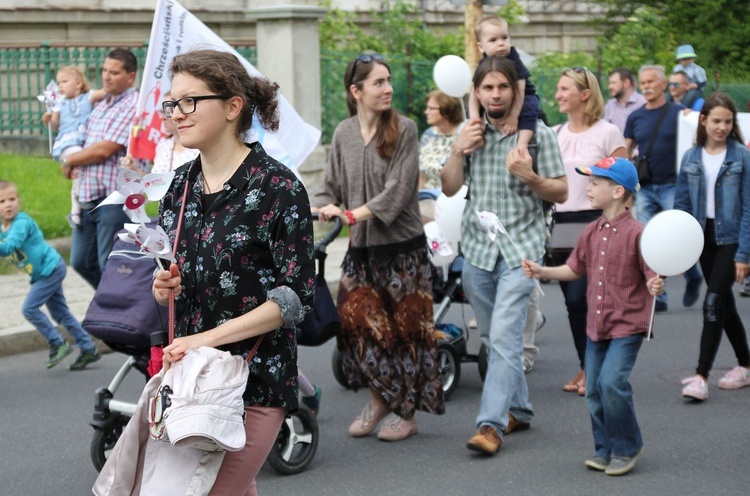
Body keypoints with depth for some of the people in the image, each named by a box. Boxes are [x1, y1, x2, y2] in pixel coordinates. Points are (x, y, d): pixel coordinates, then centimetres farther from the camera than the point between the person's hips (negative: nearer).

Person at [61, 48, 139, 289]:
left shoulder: (133, 106, -13)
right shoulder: (102, 105, 16)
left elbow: (105, 149, -18)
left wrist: (69, 160, -3)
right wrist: (74, 163, 3)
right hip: (88, 196, 9)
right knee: (82, 262, 15)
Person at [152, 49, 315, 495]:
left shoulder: (278, 186, -11)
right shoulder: (181, 186, 8)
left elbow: (297, 296, -15)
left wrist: (209, 337, -19)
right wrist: (163, 288, -5)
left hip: (256, 377, -6)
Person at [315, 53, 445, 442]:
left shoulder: (403, 129, -6)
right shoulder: (343, 134, 6)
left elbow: (399, 188, -14)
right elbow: (331, 185, 9)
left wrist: (356, 213, -23)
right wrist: (325, 207, -13)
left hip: (402, 248, -3)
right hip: (361, 249, 3)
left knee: (404, 327, 3)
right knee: (356, 323, 1)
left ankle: (407, 413, 15)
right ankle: (378, 399, 22)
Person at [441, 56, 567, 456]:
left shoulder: (537, 133, -2)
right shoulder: (470, 133, 9)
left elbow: (561, 193, -1)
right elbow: (449, 188, 9)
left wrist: (530, 176, -20)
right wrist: (458, 150, -7)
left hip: (520, 248, -5)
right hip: (477, 247, 5)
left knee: (504, 338, -15)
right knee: (494, 338, 13)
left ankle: (491, 423, -17)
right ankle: (518, 409, 28)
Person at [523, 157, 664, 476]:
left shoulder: (636, 233, -14)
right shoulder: (592, 232, 6)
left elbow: (651, 278, -13)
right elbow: (575, 269, 18)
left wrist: (655, 287, -34)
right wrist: (543, 271, 8)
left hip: (628, 325, -7)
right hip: (596, 325, 7)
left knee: (612, 382, -17)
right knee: (594, 389, 9)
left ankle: (627, 449, 2)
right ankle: (605, 449, 24)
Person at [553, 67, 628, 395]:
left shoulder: (607, 133, -4)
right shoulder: (554, 135, 12)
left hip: (594, 223, -6)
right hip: (560, 224, 6)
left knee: (581, 298, -11)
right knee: (573, 301, 8)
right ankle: (587, 368, 19)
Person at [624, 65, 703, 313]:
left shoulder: (679, 113, -2)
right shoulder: (635, 117, 8)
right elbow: (627, 151, 14)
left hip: (672, 186, -3)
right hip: (645, 188, 3)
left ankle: (693, 277, 25)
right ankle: (657, 297, 6)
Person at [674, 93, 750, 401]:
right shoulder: (691, 158, 3)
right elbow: (682, 204, 6)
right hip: (704, 237, 5)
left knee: (713, 304, -11)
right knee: (725, 305, 13)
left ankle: (701, 376, -11)